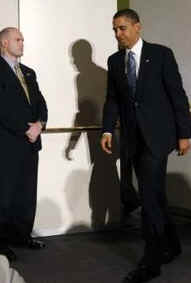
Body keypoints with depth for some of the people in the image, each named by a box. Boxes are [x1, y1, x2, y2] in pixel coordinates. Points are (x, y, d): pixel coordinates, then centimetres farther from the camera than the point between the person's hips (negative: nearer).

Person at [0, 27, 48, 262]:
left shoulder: (28, 72, 19)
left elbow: (40, 102, 13)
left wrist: (39, 124, -6)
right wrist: (25, 130, -13)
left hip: (29, 143, 7)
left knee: (27, 194, 10)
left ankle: (22, 235, 21)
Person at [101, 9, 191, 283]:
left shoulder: (161, 54, -3)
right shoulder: (114, 61, 11)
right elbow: (112, 99, 10)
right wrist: (107, 130, -5)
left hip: (157, 134, -5)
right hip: (133, 137, 5)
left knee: (150, 194, -12)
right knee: (153, 194, 11)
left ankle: (151, 261, -5)